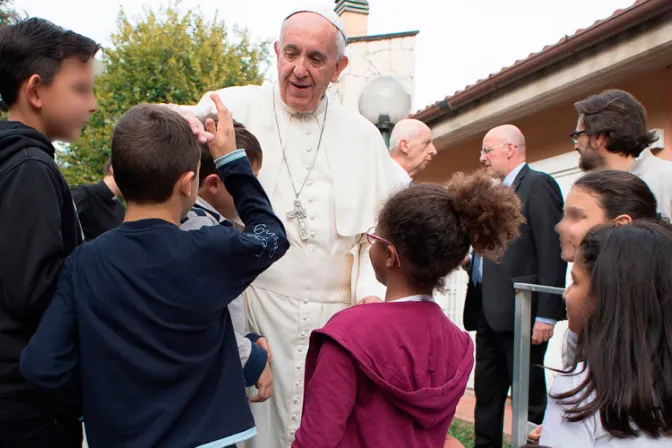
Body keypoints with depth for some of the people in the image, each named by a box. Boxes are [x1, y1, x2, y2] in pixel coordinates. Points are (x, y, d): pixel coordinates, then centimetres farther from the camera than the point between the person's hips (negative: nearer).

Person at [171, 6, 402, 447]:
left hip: (336, 315, 2)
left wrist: (372, 292, -5)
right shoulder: (235, 108, 2)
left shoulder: (362, 135, 9)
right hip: (252, 304, -2)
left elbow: (381, 229, 9)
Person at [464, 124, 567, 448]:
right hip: (488, 311, 9)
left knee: (530, 397, 0)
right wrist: (470, 262, 2)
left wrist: (546, 315, -19)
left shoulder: (538, 185, -8)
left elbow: (552, 253, -15)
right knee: (486, 395, 15)